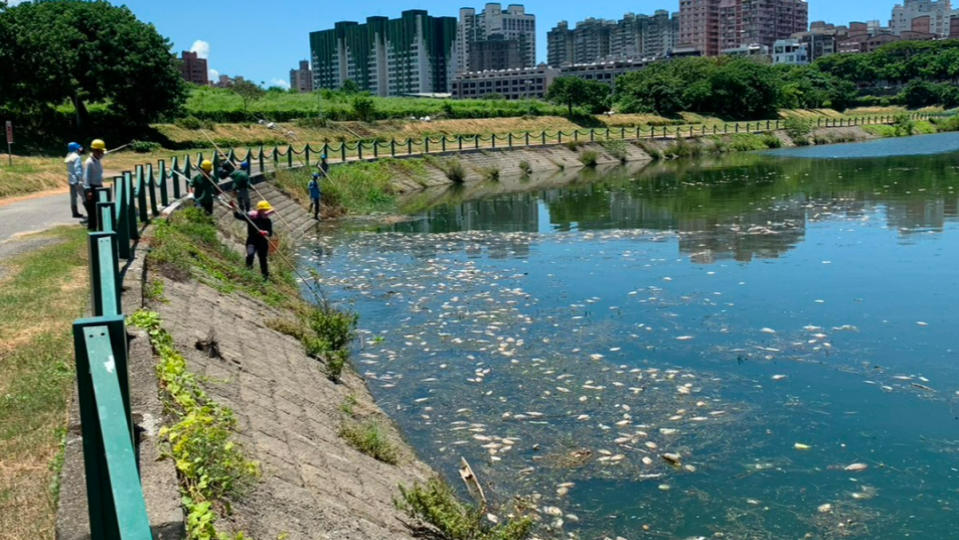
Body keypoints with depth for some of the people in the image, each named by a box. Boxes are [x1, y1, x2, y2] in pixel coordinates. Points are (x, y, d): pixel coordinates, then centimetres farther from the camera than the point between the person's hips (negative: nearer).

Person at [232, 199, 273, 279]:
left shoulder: (268, 221, -5)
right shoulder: (251, 216, -11)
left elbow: (270, 233, -7)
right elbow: (238, 216, -13)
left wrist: (266, 232, -30)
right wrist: (234, 208, -29)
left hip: (263, 243, 2)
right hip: (252, 241, -2)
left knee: (263, 259, 11)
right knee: (250, 253, -29)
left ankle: (266, 275, 32)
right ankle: (249, 265, 4)